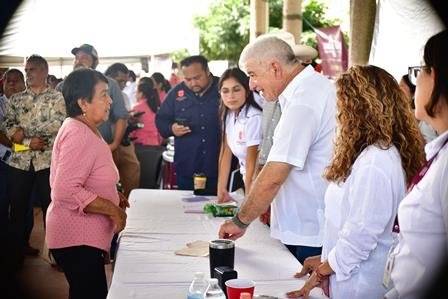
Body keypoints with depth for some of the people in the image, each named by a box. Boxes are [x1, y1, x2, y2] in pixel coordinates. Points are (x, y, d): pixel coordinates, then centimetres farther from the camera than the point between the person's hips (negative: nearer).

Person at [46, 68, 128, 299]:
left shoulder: (82, 130, 14)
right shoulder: (79, 136, -20)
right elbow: (66, 191, -28)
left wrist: (112, 196, 16)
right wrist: (112, 208, -21)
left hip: (84, 236, 11)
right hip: (77, 239, -11)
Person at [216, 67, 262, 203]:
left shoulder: (254, 118, -23)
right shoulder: (228, 114, 0)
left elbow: (252, 163, -19)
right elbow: (226, 153, 2)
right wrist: (221, 190, -3)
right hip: (247, 180, 7)